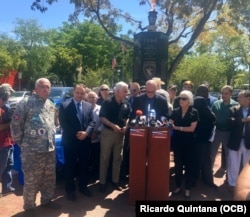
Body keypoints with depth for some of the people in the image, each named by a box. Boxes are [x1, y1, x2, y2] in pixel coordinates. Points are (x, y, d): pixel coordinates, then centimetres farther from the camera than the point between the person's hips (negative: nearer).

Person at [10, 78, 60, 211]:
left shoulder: (51, 105, 11)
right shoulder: (26, 103, -10)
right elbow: (15, 124, -8)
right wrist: (20, 141, -2)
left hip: (50, 149, 6)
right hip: (32, 150, -6)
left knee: (49, 178, 17)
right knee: (31, 181, 6)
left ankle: (46, 200, 36)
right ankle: (29, 207, 25)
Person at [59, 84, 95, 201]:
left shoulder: (89, 106, 7)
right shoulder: (64, 105, -6)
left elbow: (92, 121, 2)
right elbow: (63, 123, -11)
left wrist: (86, 132, -15)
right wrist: (76, 134, -15)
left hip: (85, 140, 4)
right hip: (70, 141, -4)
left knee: (84, 165, 14)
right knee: (70, 166, 7)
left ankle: (83, 186, 31)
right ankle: (70, 190, 23)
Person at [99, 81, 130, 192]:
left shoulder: (126, 104, 4)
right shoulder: (107, 103, -10)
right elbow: (102, 118, -13)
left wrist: (125, 127, -5)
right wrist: (113, 125, -23)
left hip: (120, 133, 5)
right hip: (108, 132, -5)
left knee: (118, 158, 12)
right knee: (104, 158, 4)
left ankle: (115, 181, 25)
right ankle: (102, 182, 16)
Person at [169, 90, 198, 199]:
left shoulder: (194, 112, -6)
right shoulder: (175, 111, 3)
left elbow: (192, 128, -14)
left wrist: (177, 127, -17)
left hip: (188, 142, -2)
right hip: (177, 141, 3)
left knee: (188, 165, 8)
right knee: (178, 164, 11)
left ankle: (187, 189, 18)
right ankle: (178, 186, 25)